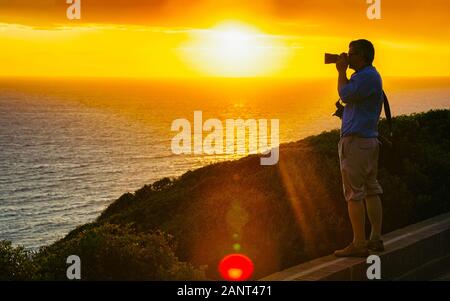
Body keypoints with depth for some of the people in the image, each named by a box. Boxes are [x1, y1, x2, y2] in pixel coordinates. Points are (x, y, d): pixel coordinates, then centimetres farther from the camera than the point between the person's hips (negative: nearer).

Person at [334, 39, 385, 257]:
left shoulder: (367, 76, -13)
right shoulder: (369, 75, 19)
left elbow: (345, 94, -19)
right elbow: (349, 95, 19)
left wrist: (342, 71, -9)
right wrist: (343, 70, 17)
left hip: (356, 141, -11)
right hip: (370, 140, 11)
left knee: (354, 193, -8)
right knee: (371, 190, 11)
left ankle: (359, 244, -8)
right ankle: (376, 239, 14)